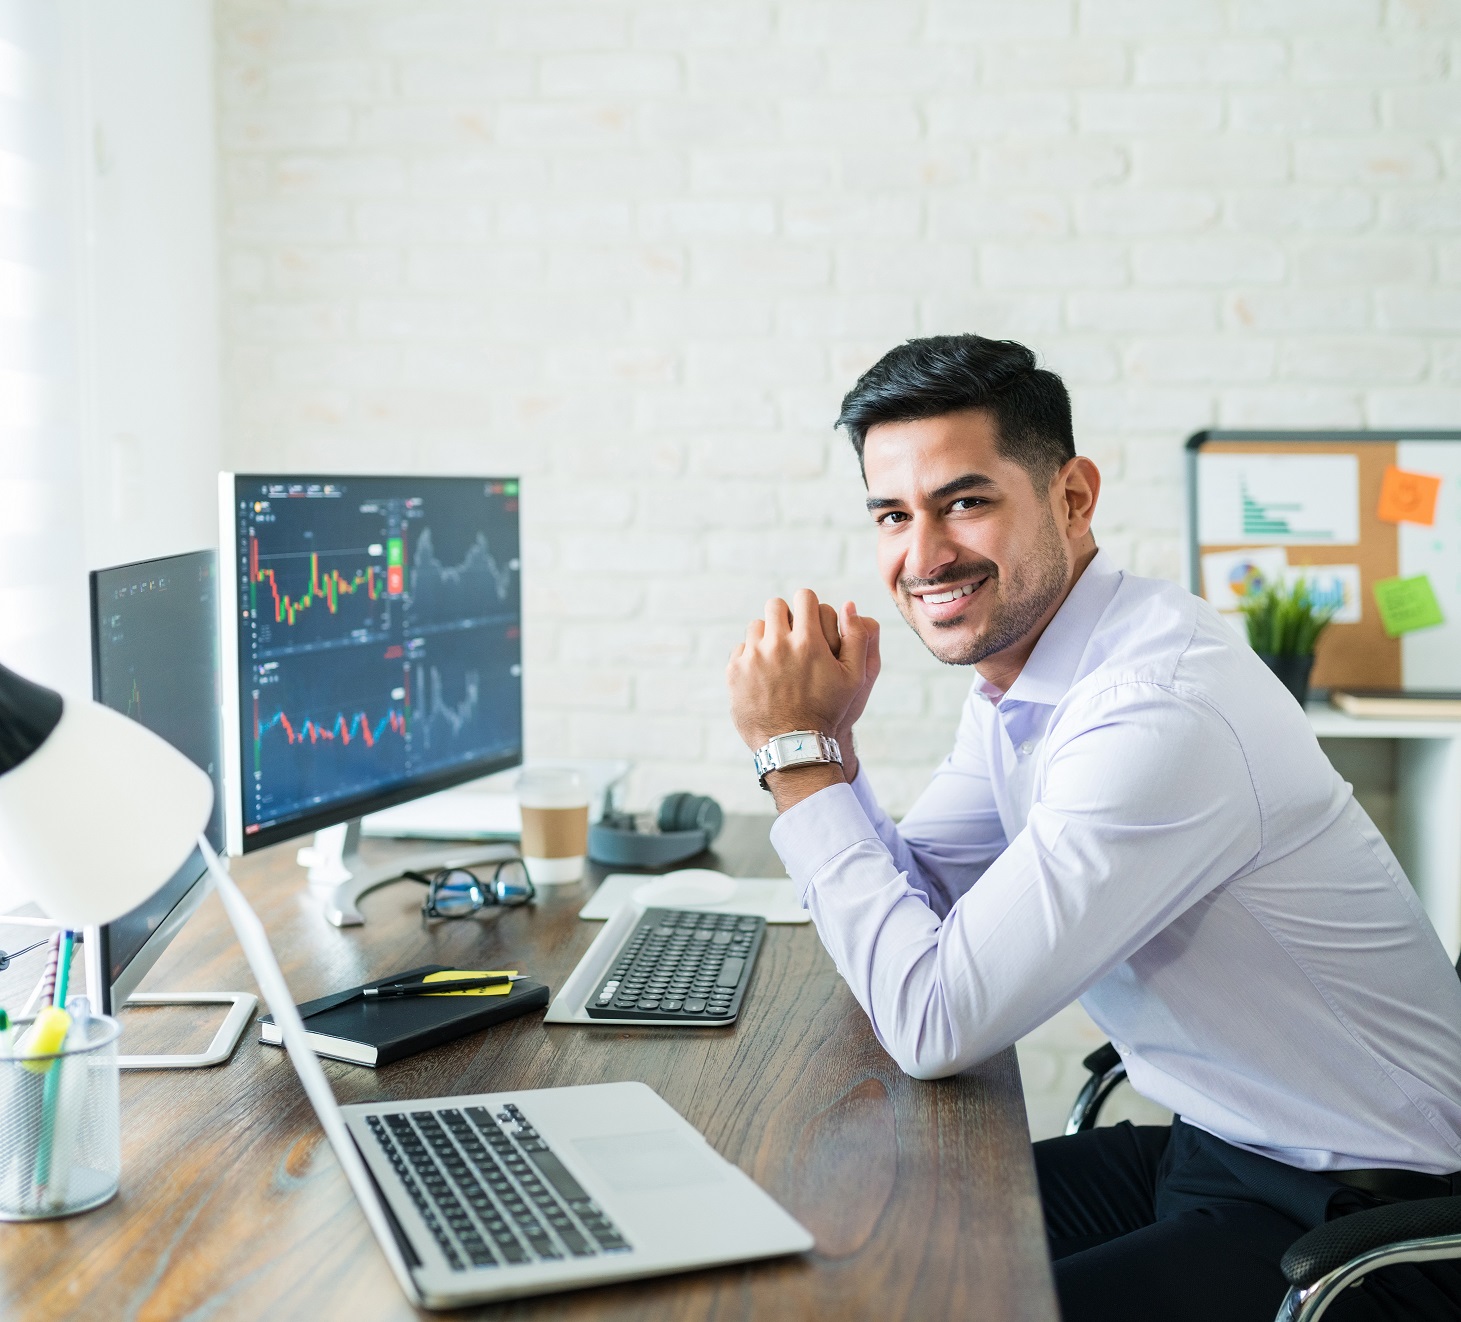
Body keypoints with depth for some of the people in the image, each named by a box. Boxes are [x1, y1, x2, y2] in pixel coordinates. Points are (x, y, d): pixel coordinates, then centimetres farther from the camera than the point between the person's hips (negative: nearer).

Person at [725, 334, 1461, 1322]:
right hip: (1210, 1147, 9)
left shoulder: (1163, 709, -29)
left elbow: (935, 1025, -28)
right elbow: (914, 891, 8)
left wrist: (801, 753, -21)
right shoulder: (1017, 662, 1)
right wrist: (823, 740, -9)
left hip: (1367, 1215, -9)